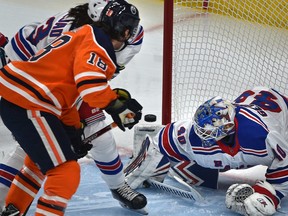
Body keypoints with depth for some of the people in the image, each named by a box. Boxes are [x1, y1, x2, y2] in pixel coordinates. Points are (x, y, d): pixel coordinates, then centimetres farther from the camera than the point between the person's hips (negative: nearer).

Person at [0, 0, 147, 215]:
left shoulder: (85, 37, 22)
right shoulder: (96, 42, -9)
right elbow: (90, 84, -27)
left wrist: (73, 129, 22)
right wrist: (117, 105, -14)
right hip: (29, 106, -11)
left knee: (40, 161, 31)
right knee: (66, 172, -11)